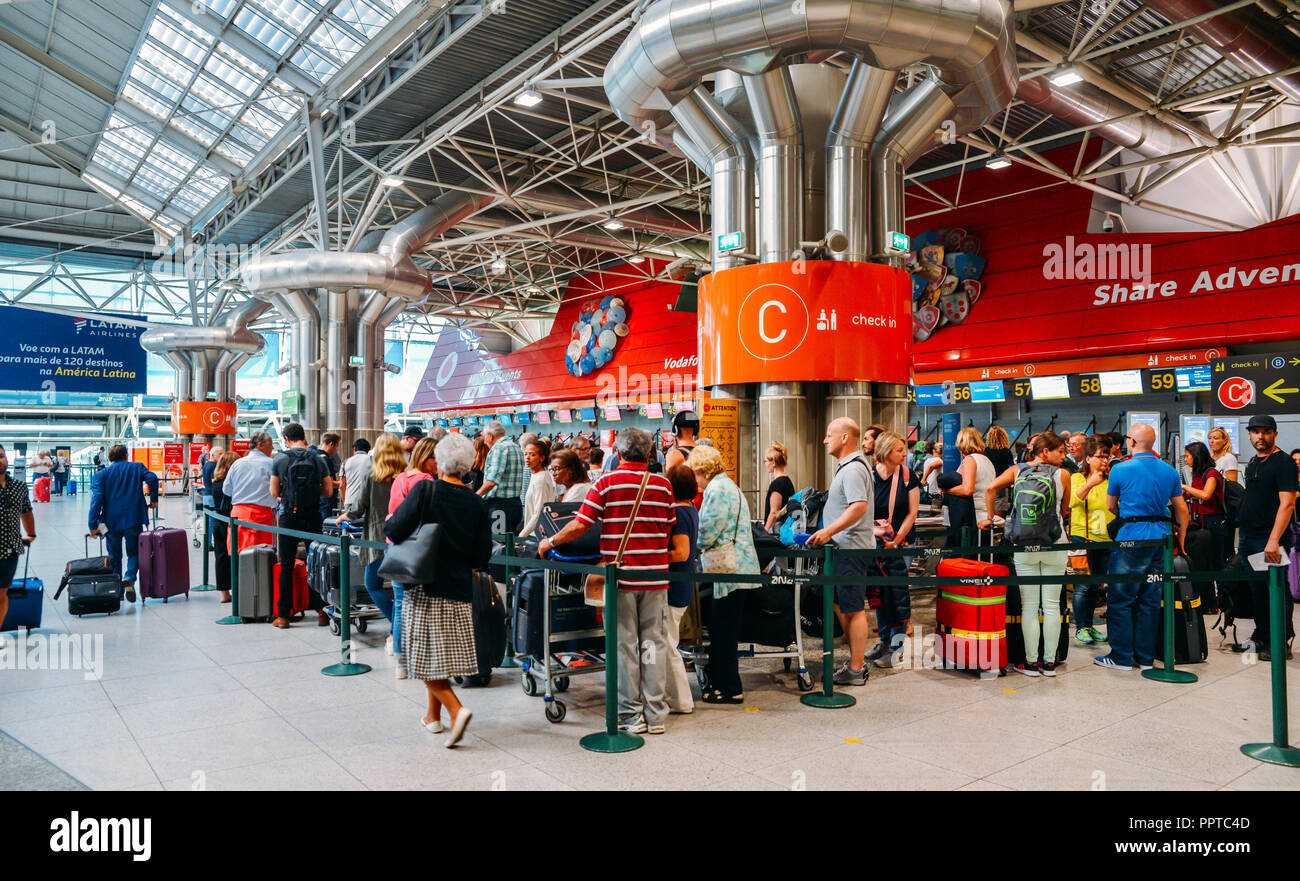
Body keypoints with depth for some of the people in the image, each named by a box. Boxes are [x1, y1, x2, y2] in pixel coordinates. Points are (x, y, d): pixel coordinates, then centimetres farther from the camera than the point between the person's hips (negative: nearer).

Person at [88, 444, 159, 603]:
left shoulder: (101, 474, 5)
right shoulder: (137, 467, 7)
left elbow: (97, 499, -5)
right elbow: (152, 478, -11)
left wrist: (93, 525, -6)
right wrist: (153, 499, 1)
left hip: (112, 522, 1)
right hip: (134, 520, -1)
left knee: (114, 556, 15)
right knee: (134, 553, 10)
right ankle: (129, 578, -17)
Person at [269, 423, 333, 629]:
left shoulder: (279, 460, -3)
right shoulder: (318, 459, 0)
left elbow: (274, 492, -1)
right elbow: (328, 490, 1)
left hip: (289, 517, -1)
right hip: (313, 517, 1)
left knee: (286, 567, 6)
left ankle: (283, 615, 9)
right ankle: (321, 611, 9)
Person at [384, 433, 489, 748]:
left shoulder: (424, 490, -10)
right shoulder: (477, 503, 1)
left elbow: (394, 531, -15)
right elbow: (482, 558, 2)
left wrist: (391, 519, 7)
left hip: (424, 586, -4)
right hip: (459, 590, 4)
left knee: (427, 656, 2)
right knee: (443, 653, 17)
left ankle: (456, 709, -13)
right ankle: (433, 715, 26)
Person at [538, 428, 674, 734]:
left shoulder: (607, 482, -5)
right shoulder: (663, 484, 4)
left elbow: (579, 525, -8)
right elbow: (668, 528, 11)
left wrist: (550, 542, 8)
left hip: (621, 574, -2)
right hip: (655, 576, 2)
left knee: (625, 645, 6)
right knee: (654, 643, 9)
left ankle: (631, 716, 11)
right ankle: (656, 714, 13)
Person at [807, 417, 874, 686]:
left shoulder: (853, 469, -17)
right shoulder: (847, 466, 17)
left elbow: (860, 506, -29)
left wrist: (829, 531, -29)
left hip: (852, 548, -11)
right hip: (846, 547, 11)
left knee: (853, 609, -3)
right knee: (840, 605, 17)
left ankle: (856, 670, 4)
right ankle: (857, 658, 27)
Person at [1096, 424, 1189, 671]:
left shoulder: (1121, 469, -6)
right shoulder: (1170, 471, 8)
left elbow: (1111, 505, 5)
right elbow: (1181, 508, 13)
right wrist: (1181, 539, 23)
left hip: (1132, 539, -6)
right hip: (1161, 537, 6)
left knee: (1121, 600, 2)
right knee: (1150, 600, 11)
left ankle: (1121, 657, 5)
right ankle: (1146, 656, 16)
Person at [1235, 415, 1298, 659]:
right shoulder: (1252, 463, 16)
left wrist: (1274, 540, -25)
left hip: (1271, 540, -8)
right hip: (1248, 538, 8)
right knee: (1256, 591, 13)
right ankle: (1261, 637, 23)